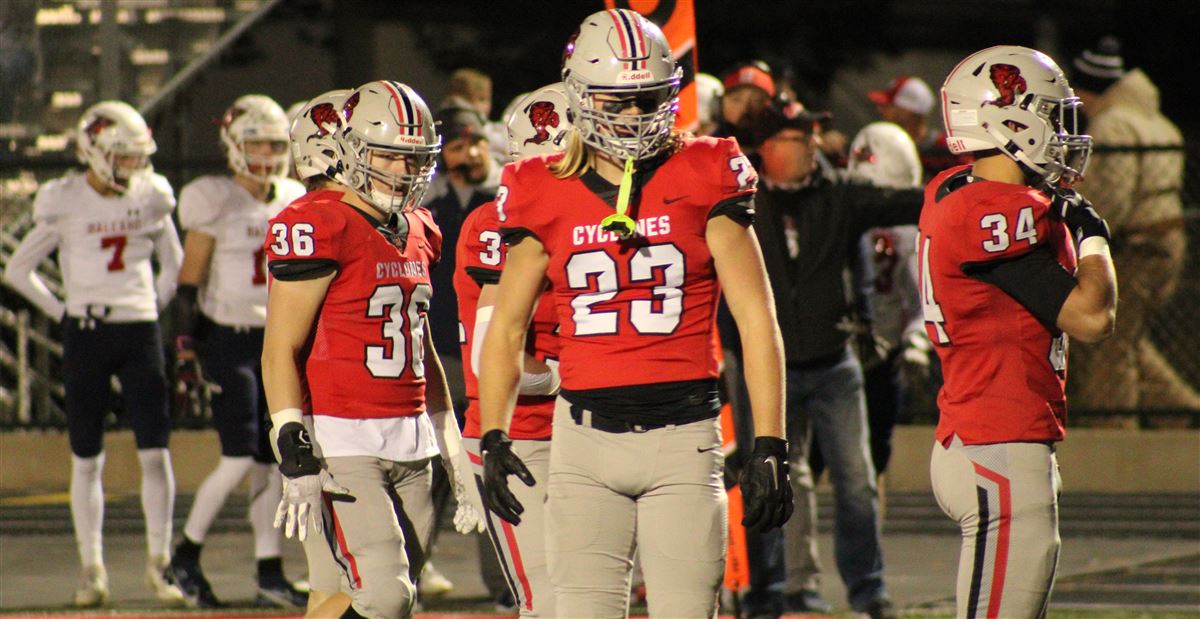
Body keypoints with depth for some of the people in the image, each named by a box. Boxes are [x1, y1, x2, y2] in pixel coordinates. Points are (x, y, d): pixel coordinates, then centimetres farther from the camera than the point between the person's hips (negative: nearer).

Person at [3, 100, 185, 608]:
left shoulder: (151, 198, 5)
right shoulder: (64, 204, -4)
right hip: (86, 337, -2)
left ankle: (159, 564, 3)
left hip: (140, 334, 2)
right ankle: (92, 568, 10)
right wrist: (64, 313, 0)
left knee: (155, 452, -5)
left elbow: (173, 264, 20)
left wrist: (154, 305, 8)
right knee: (87, 460, 2)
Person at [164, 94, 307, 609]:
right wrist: (186, 348, -11)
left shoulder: (292, 202, 10)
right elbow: (189, 281, -7)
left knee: (273, 460, 4)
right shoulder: (216, 202, -8)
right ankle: (185, 558, 4)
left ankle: (270, 572, 9)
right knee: (241, 458, -12)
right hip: (228, 339, -6)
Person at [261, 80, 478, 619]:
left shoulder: (417, 232, 14)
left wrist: (453, 450, 22)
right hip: (343, 441, -8)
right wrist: (297, 461, -18)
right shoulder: (321, 229, -10)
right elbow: (280, 352, -12)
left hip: (412, 443, 8)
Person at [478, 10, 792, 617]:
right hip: (585, 436, 2)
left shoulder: (703, 179, 0)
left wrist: (769, 446, -7)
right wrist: (493, 439, 4)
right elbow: (505, 328, 14)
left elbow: (756, 320, -1)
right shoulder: (546, 196, 6)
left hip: (682, 437, -2)